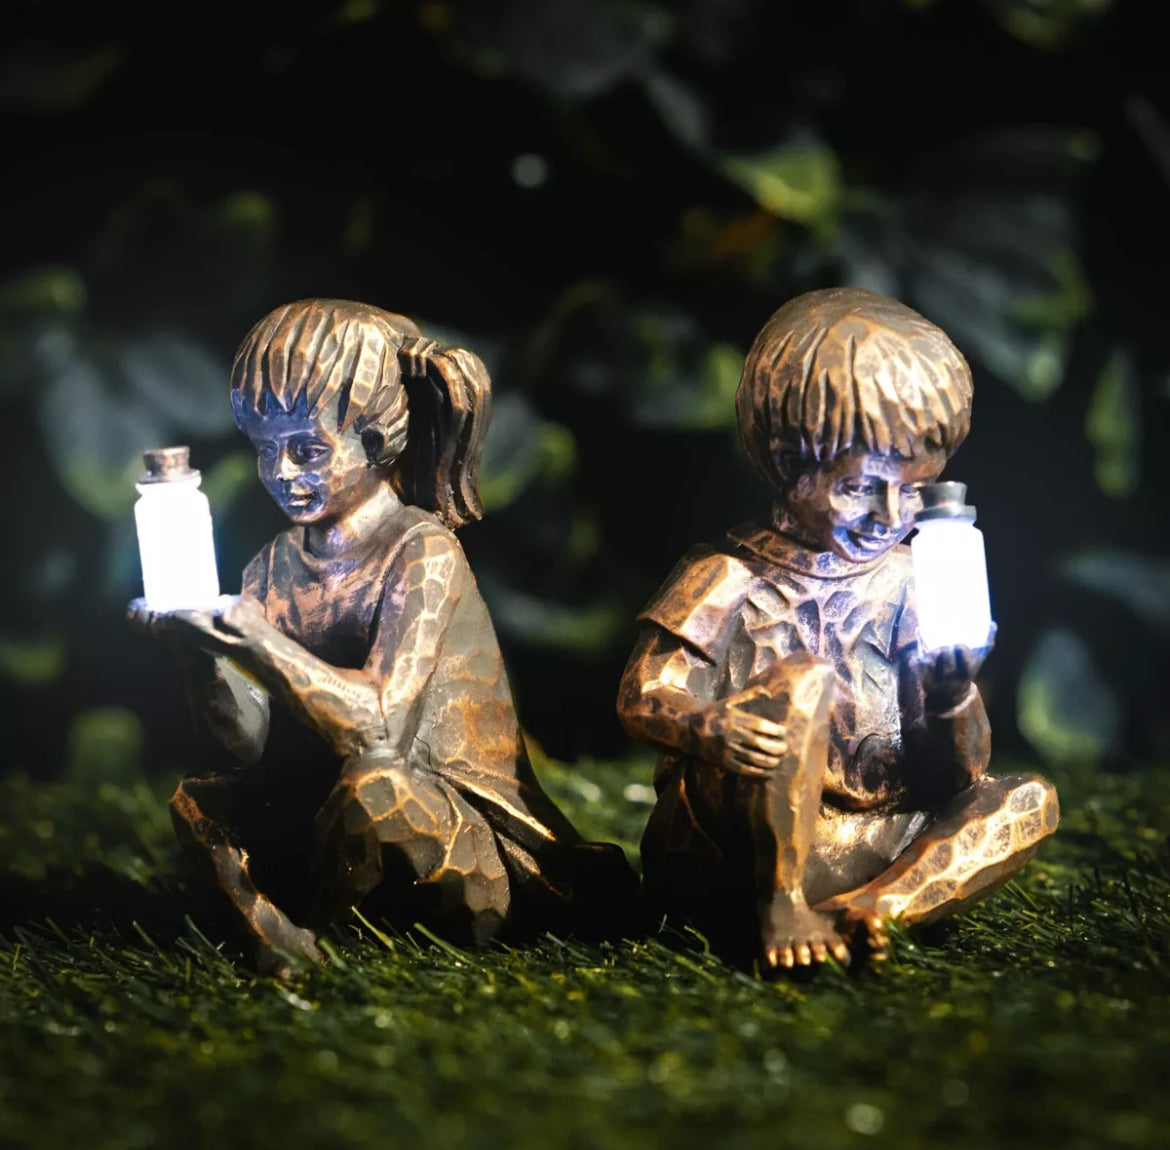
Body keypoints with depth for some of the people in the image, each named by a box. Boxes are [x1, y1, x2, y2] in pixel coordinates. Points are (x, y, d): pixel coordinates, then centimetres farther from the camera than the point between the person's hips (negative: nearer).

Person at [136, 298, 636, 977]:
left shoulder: (422, 551, -14)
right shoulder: (279, 566, 5)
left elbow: (378, 723, -25)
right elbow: (248, 742, -2)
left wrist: (257, 640, -29)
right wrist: (204, 650, -19)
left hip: (475, 823, -6)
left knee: (373, 787, -35)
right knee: (197, 807, -9)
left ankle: (305, 929, -10)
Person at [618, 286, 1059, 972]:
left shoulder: (906, 585, 5)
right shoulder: (730, 580, -4)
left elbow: (961, 777, 2)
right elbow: (643, 697, -14)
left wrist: (954, 695, -21)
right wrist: (705, 727, -38)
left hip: (878, 844, 5)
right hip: (740, 851, -5)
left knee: (1030, 804, -11)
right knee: (804, 683, -27)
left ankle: (856, 909, -29)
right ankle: (781, 907, -23)